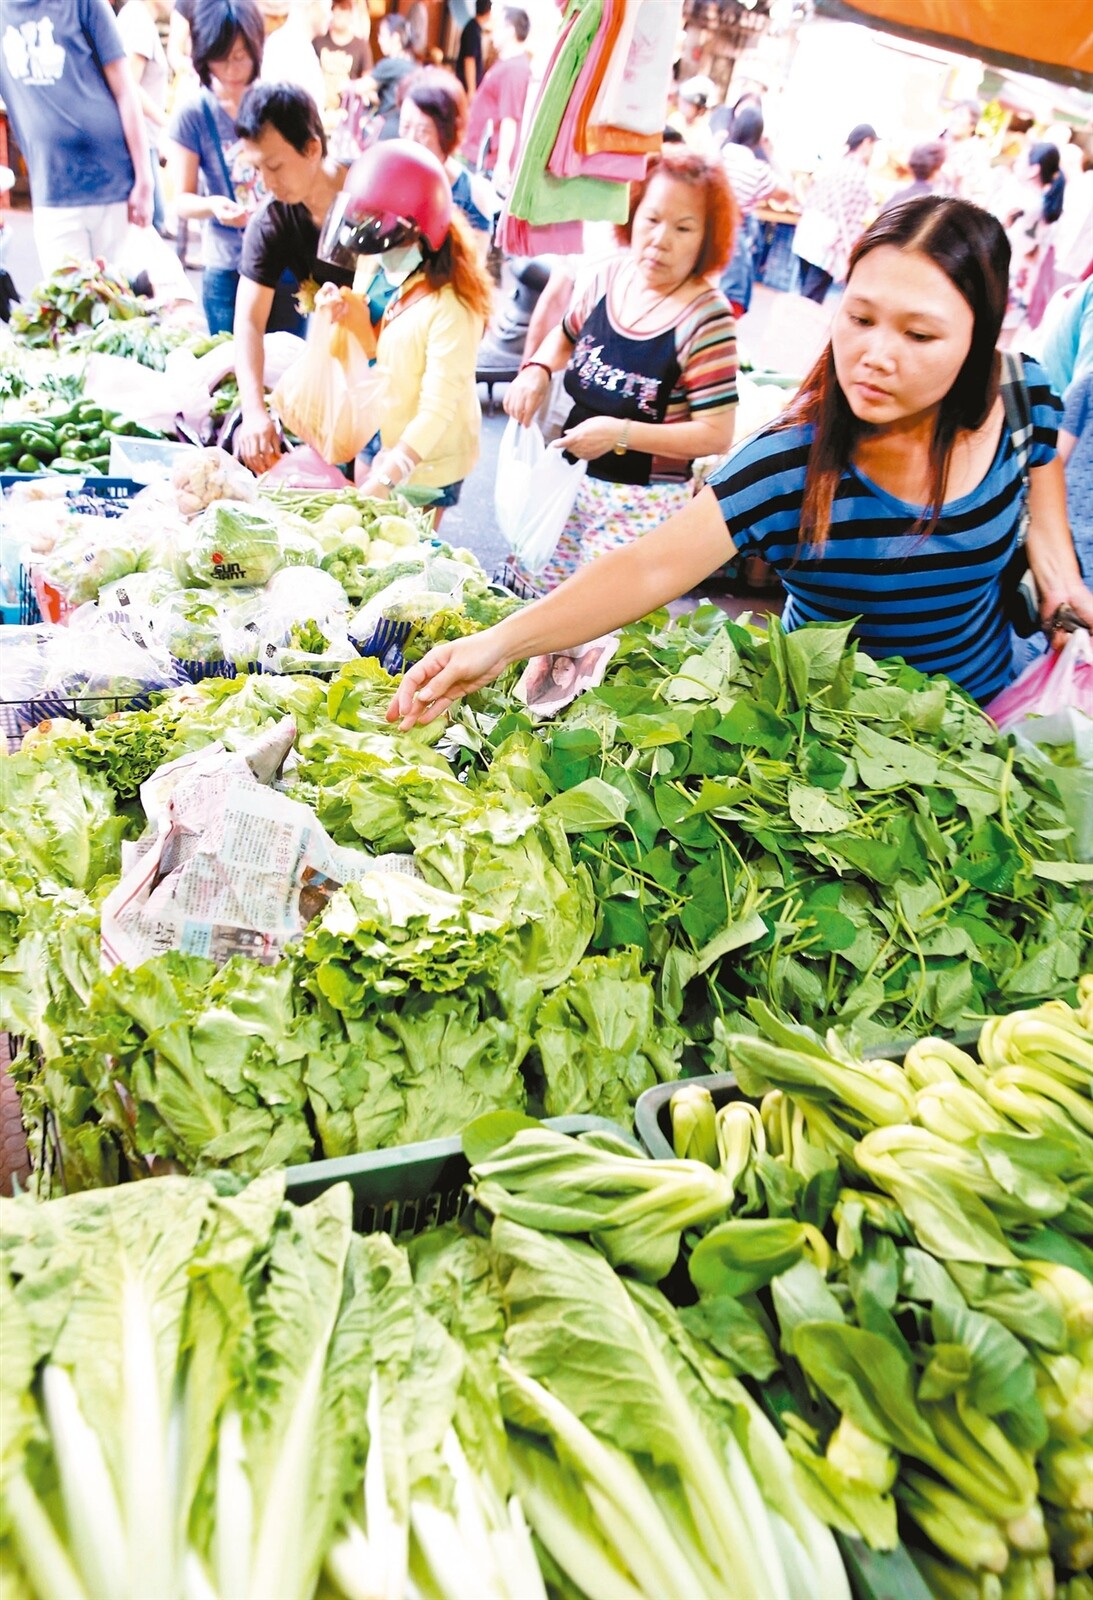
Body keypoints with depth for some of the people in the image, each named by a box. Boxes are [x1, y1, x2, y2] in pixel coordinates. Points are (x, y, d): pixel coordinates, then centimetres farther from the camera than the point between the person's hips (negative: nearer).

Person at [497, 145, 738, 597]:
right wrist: (536, 370, -1)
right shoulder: (608, 278, 1)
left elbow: (716, 435, -19)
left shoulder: (706, 319, -18)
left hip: (641, 506, -6)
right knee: (520, 597, 14)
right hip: (571, 480, 6)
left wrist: (621, 433, -25)